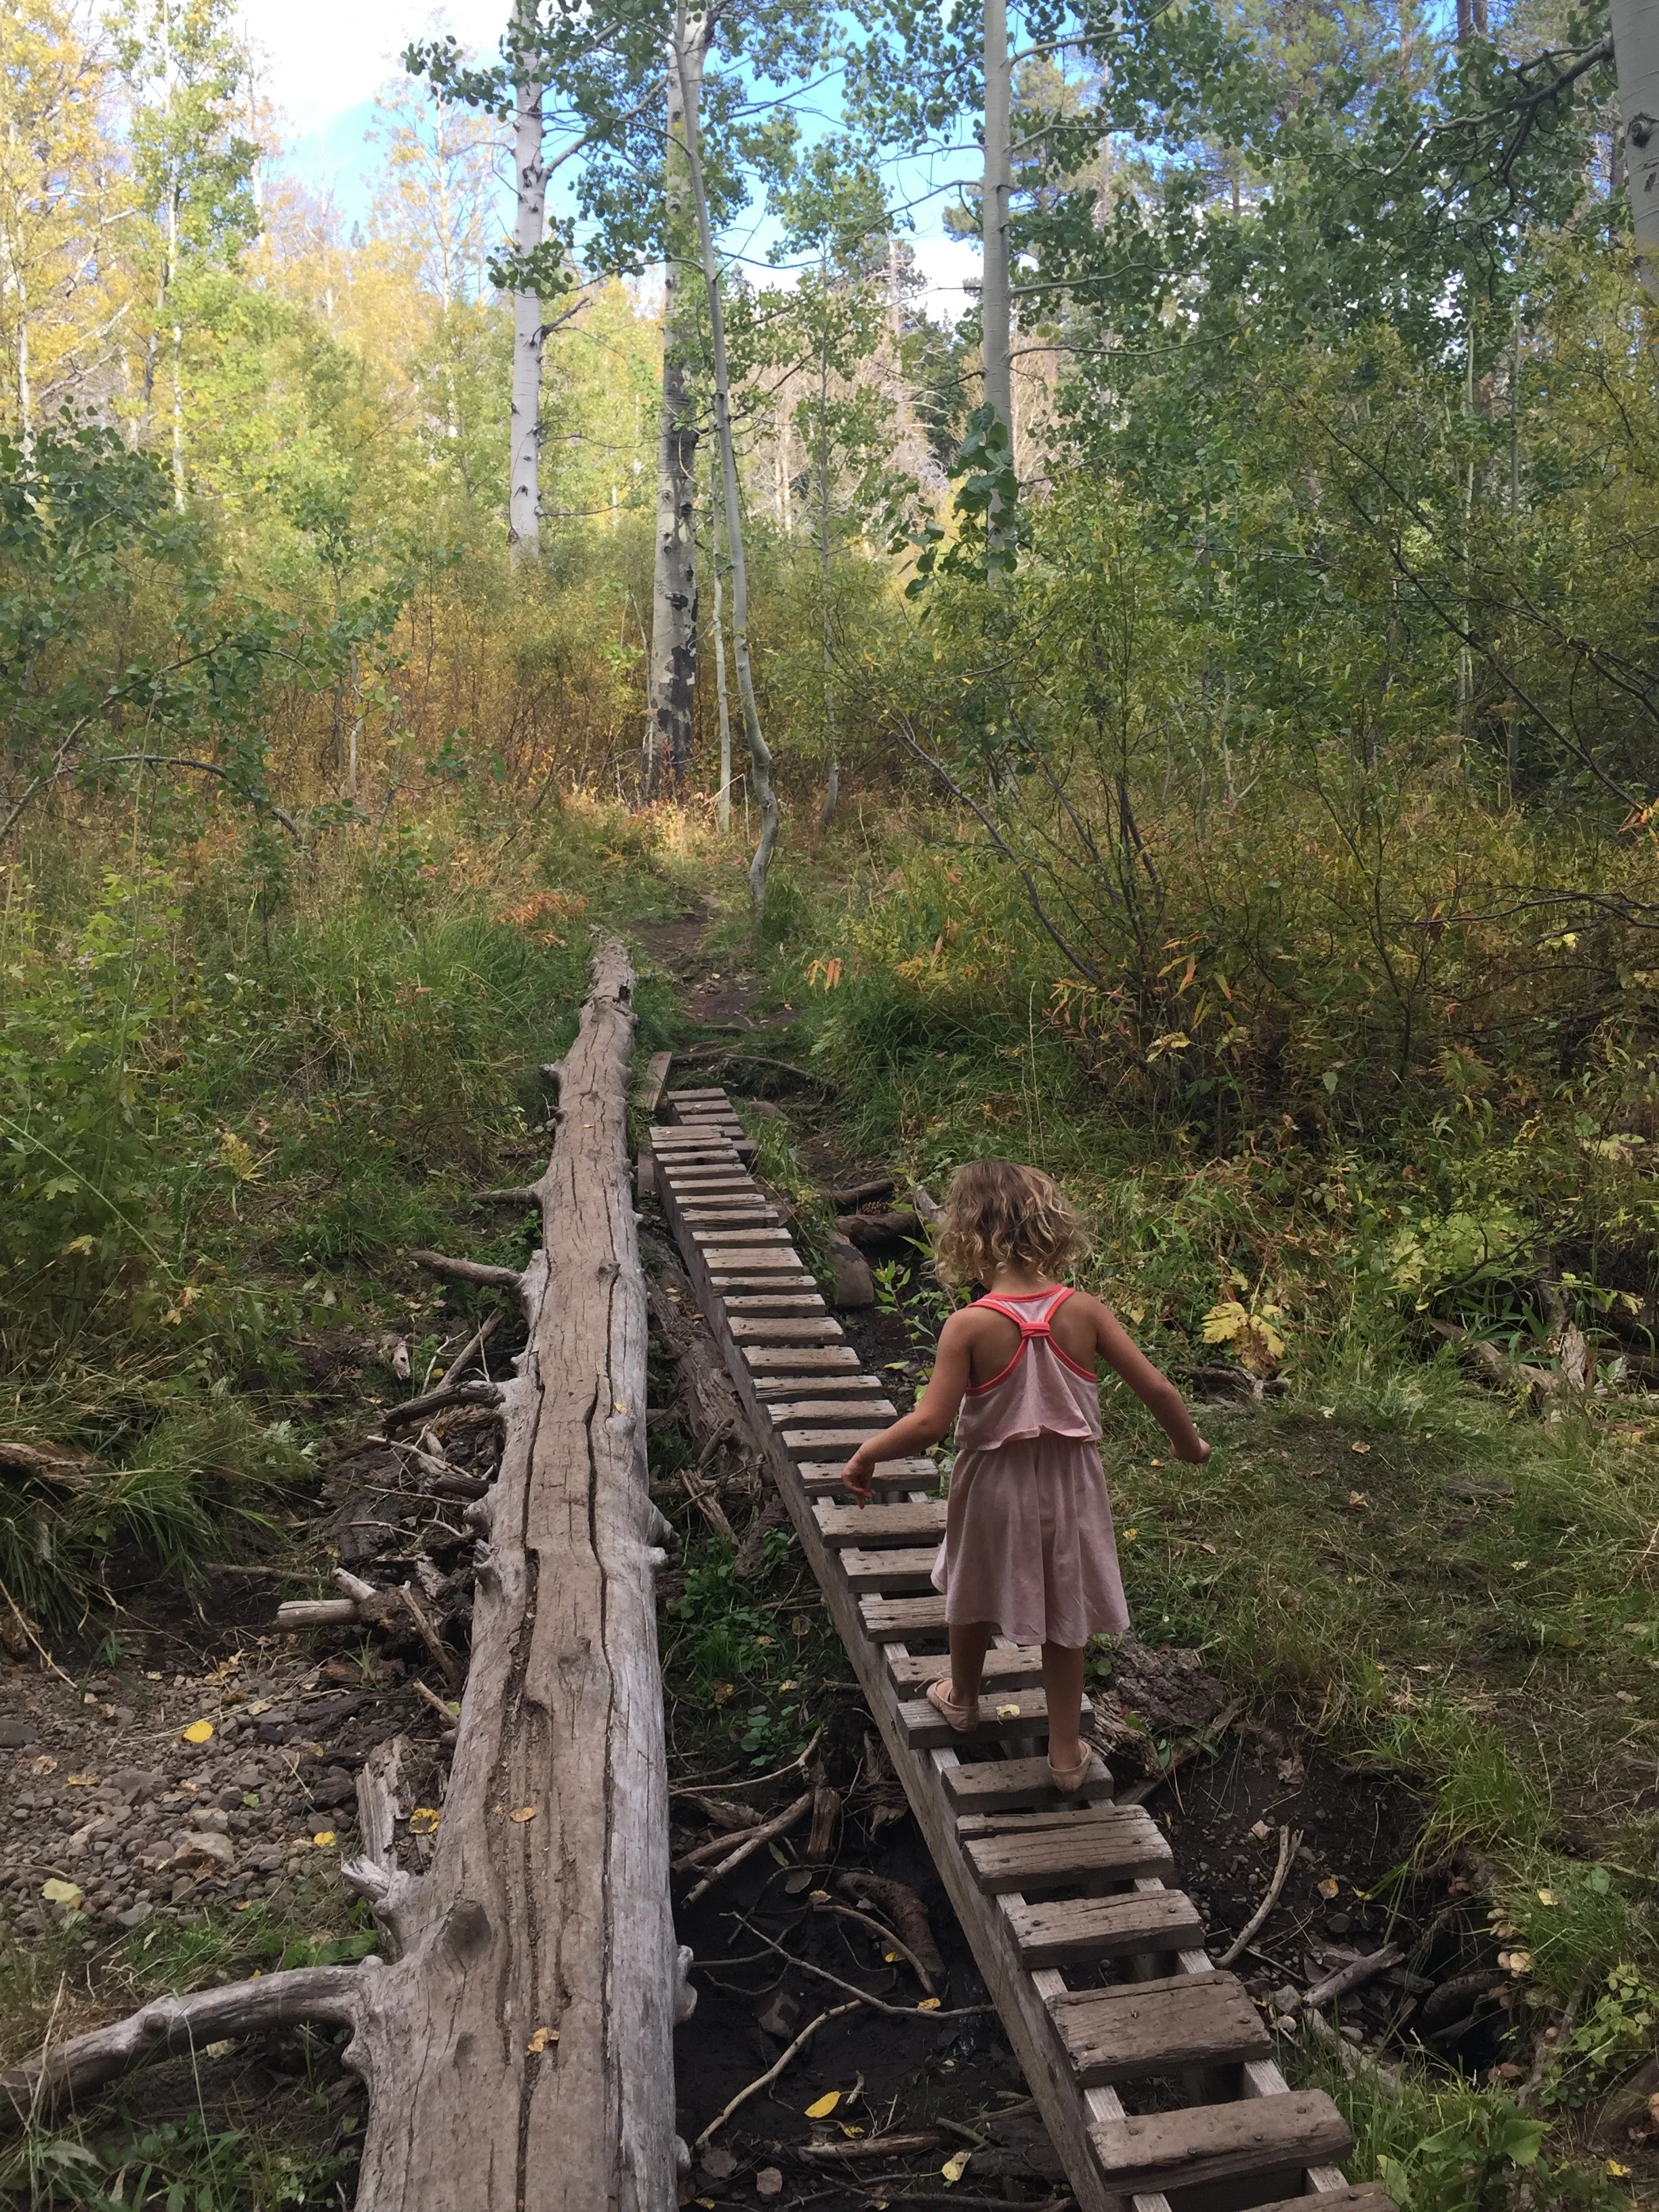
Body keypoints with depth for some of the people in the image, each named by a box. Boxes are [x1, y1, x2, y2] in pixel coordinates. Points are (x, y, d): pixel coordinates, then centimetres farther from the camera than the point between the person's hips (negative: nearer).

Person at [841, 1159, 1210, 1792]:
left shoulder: (970, 1325, -23)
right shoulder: (1083, 1311, -15)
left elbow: (929, 1422, -25)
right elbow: (1156, 1388, -12)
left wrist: (867, 1453, -9)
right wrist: (1190, 1446, 7)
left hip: (994, 1484, -2)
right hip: (1069, 1485, 2)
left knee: (973, 1597, 26)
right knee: (1063, 1620, 19)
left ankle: (962, 1697, 51)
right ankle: (1066, 1753, 31)